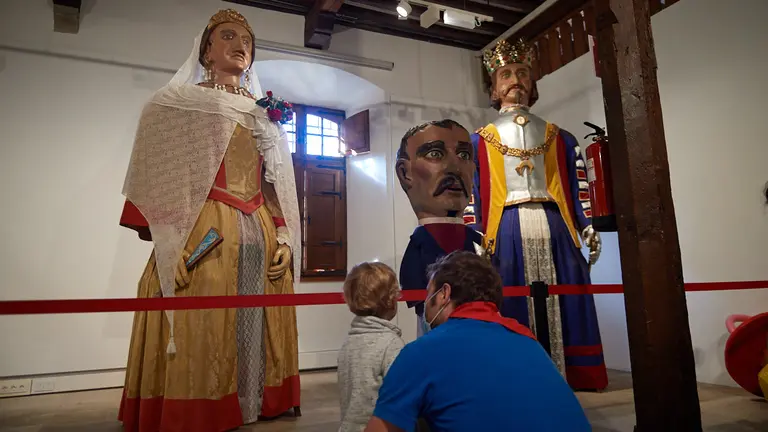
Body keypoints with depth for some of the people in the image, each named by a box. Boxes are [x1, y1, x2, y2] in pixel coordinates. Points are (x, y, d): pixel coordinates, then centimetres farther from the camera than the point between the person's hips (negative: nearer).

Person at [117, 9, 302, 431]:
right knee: (197, 339, -4)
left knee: (256, 337, 7)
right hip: (200, 239, -4)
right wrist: (168, 246, -13)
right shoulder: (175, 104, 7)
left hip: (260, 239, 4)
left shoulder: (266, 114, 19)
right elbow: (157, 180, -2)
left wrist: (284, 240, 5)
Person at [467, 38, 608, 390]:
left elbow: (579, 188, 13)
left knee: (562, 307, -1)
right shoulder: (480, 141, 15)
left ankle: (565, 382, 7)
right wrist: (475, 239, -6)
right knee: (513, 312, -3)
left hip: (554, 228, 2)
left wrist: (588, 227, 0)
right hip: (507, 231, -2)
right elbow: (472, 193, 6)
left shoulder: (559, 138, 21)